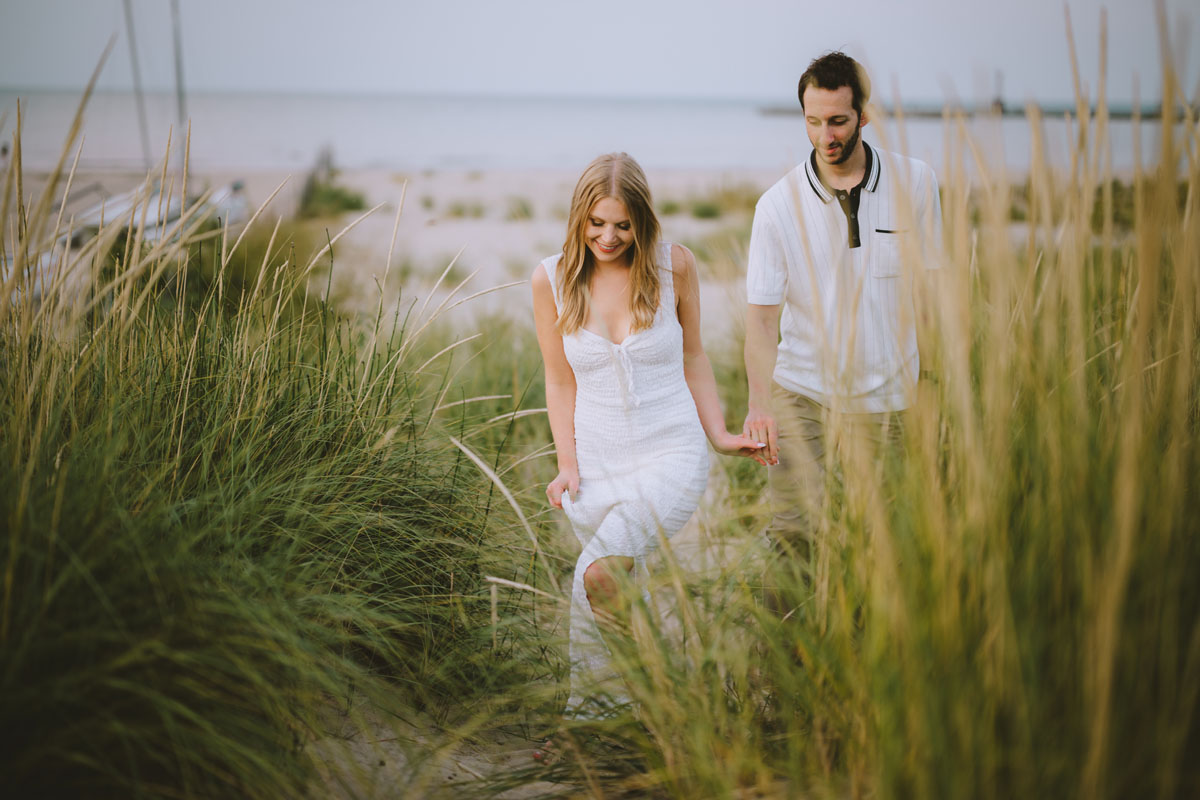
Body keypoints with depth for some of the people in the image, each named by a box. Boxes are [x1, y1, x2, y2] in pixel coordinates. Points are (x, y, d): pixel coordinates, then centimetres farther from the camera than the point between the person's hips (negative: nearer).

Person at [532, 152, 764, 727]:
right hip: (597, 463, 2)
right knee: (627, 590, 3)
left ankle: (596, 696, 0)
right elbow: (560, 379, 6)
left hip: (672, 454, -2)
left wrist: (720, 436, 3)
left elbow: (693, 359, 8)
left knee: (601, 572, -25)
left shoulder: (673, 266, -4)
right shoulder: (552, 279, -2)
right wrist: (567, 464, -2)